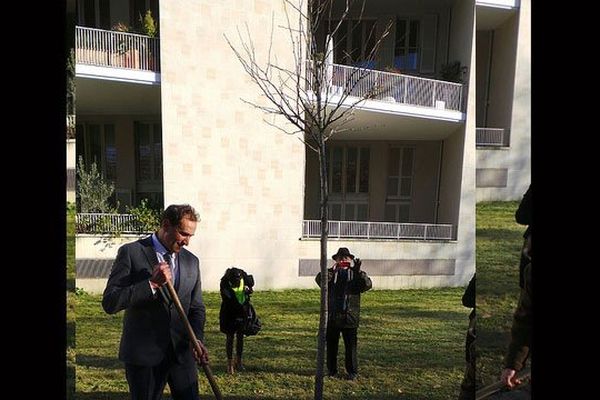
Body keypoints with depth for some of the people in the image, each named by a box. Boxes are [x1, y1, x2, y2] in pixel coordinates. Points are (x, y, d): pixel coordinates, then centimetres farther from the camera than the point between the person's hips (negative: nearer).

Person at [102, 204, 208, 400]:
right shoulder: (131, 252, -8)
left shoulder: (191, 261, 5)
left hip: (182, 352, 4)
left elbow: (197, 307, 8)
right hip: (143, 353, -3)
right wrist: (152, 283, -23)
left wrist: (197, 338, -9)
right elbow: (110, 303, -13)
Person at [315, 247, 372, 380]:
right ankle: (331, 370, 28)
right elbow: (319, 280, -17)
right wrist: (333, 269, -31)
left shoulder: (356, 274, 4)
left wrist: (357, 271, -27)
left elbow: (368, 284, -13)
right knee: (331, 345, 12)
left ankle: (352, 372, 21)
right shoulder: (331, 273, 3)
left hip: (350, 317, -1)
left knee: (351, 346, 6)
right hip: (332, 316, 1)